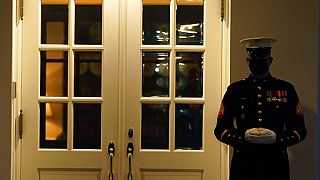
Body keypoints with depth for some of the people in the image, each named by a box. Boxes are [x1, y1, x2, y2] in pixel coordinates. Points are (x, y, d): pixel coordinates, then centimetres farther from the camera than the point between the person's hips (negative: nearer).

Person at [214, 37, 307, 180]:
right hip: (243, 164, 0)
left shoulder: (286, 89, 5)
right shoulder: (235, 89, 4)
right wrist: (244, 136, -15)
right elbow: (220, 129, 3)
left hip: (276, 164, 0)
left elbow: (300, 130, 5)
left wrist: (277, 138, -14)